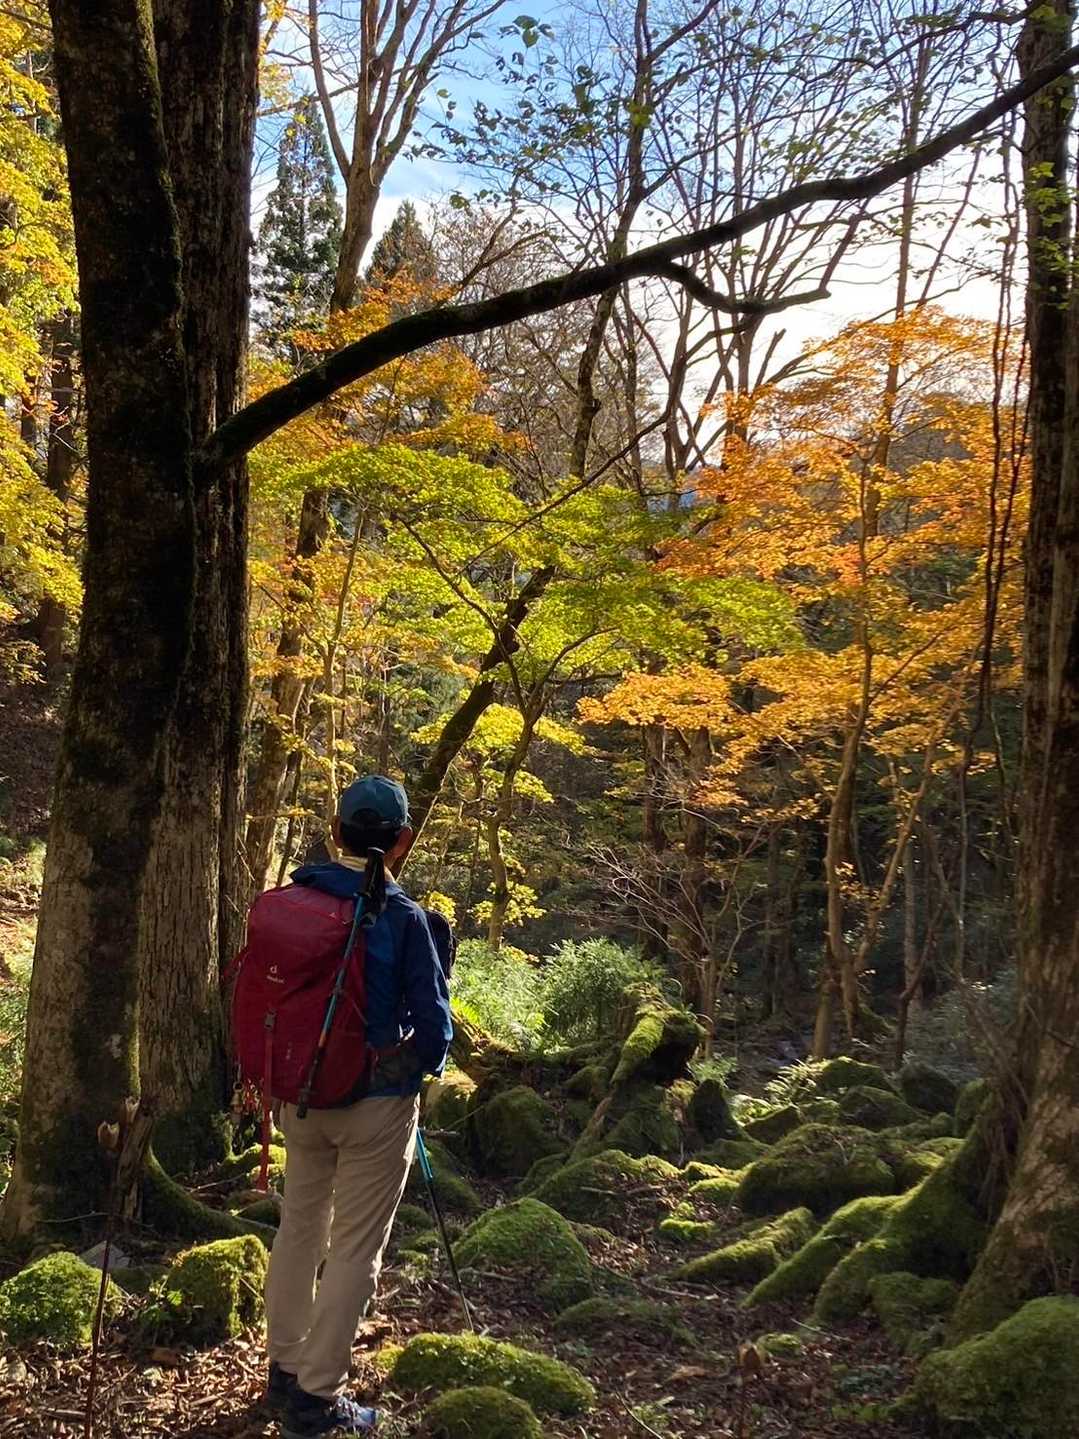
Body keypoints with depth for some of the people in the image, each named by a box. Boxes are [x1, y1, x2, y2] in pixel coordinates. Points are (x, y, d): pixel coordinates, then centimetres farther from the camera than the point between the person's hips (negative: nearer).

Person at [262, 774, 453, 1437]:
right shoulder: (402, 916, -19)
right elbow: (432, 1019, -14)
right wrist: (425, 1065, 8)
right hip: (376, 1103, -5)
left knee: (299, 1226, 20)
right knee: (355, 1248, 7)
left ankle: (285, 1369, 33)